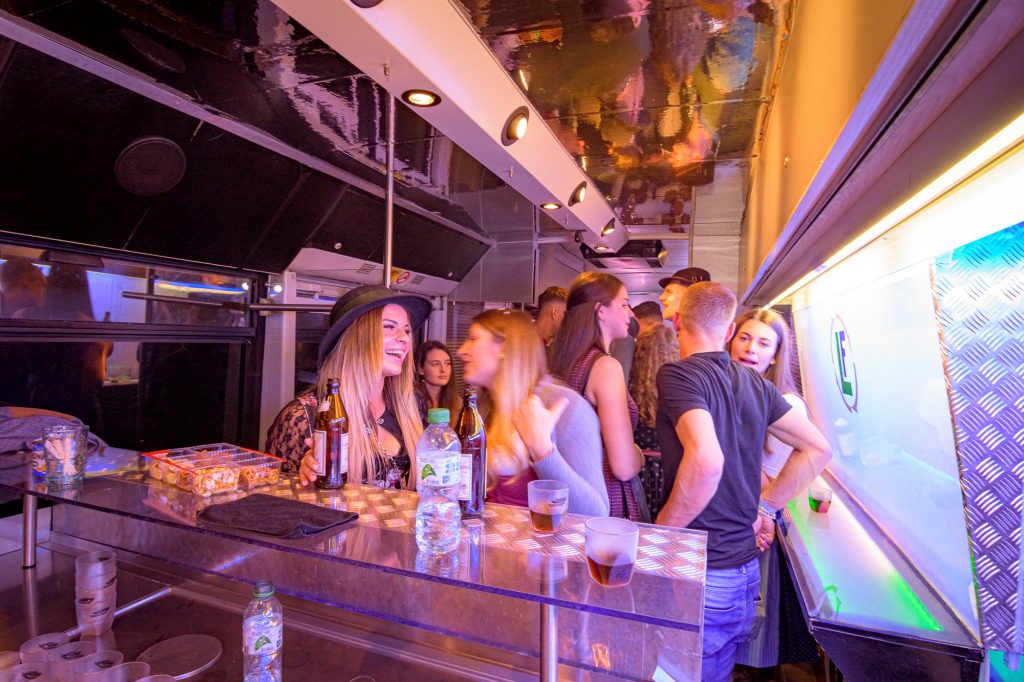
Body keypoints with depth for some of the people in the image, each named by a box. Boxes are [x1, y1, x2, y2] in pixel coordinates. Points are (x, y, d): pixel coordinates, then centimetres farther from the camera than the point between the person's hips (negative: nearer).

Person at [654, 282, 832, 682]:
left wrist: (661, 531, -17)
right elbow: (818, 448, 10)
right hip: (746, 568, 7)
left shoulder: (678, 374, -17)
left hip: (701, 575, -7)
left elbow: (706, 462, -30)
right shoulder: (755, 383, 4)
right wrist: (764, 506, 10)